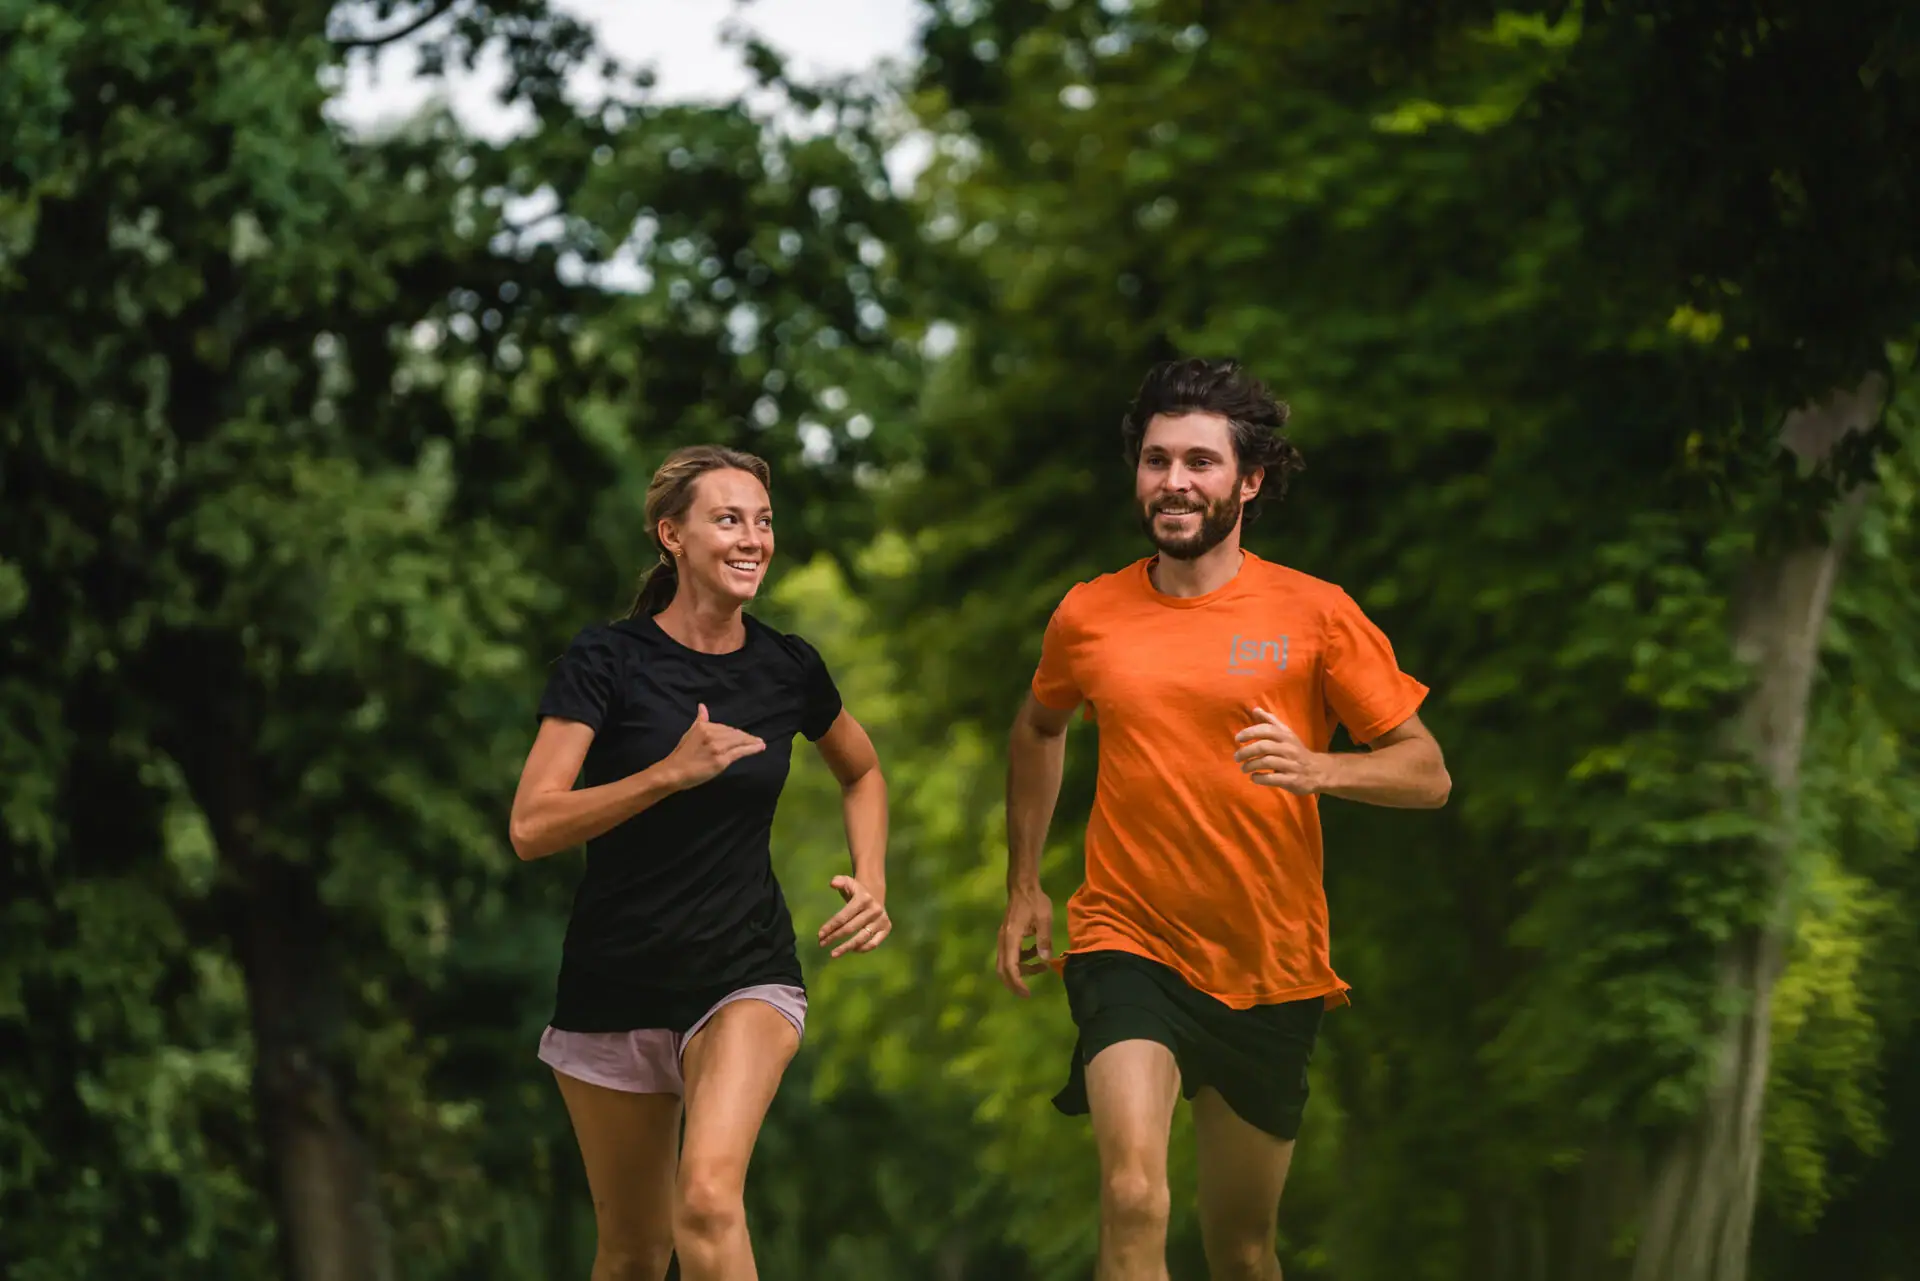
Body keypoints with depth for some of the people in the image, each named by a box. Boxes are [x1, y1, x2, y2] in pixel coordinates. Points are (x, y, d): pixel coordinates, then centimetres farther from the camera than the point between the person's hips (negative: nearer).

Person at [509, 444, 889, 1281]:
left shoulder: (788, 669, 1)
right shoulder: (607, 662, -8)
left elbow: (861, 774, 23)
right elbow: (532, 828, -17)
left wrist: (871, 883, 6)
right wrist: (672, 773, -26)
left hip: (747, 971, 0)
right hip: (615, 983, 0)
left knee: (709, 1196, -27)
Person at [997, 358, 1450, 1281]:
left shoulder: (1315, 615, -5)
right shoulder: (1089, 617, 1)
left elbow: (1427, 772, -4)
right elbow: (1038, 729, 23)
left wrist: (1317, 770, -24)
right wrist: (1023, 887, 19)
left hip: (1270, 971, 1)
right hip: (1129, 948, -1)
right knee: (1133, 1197, -25)